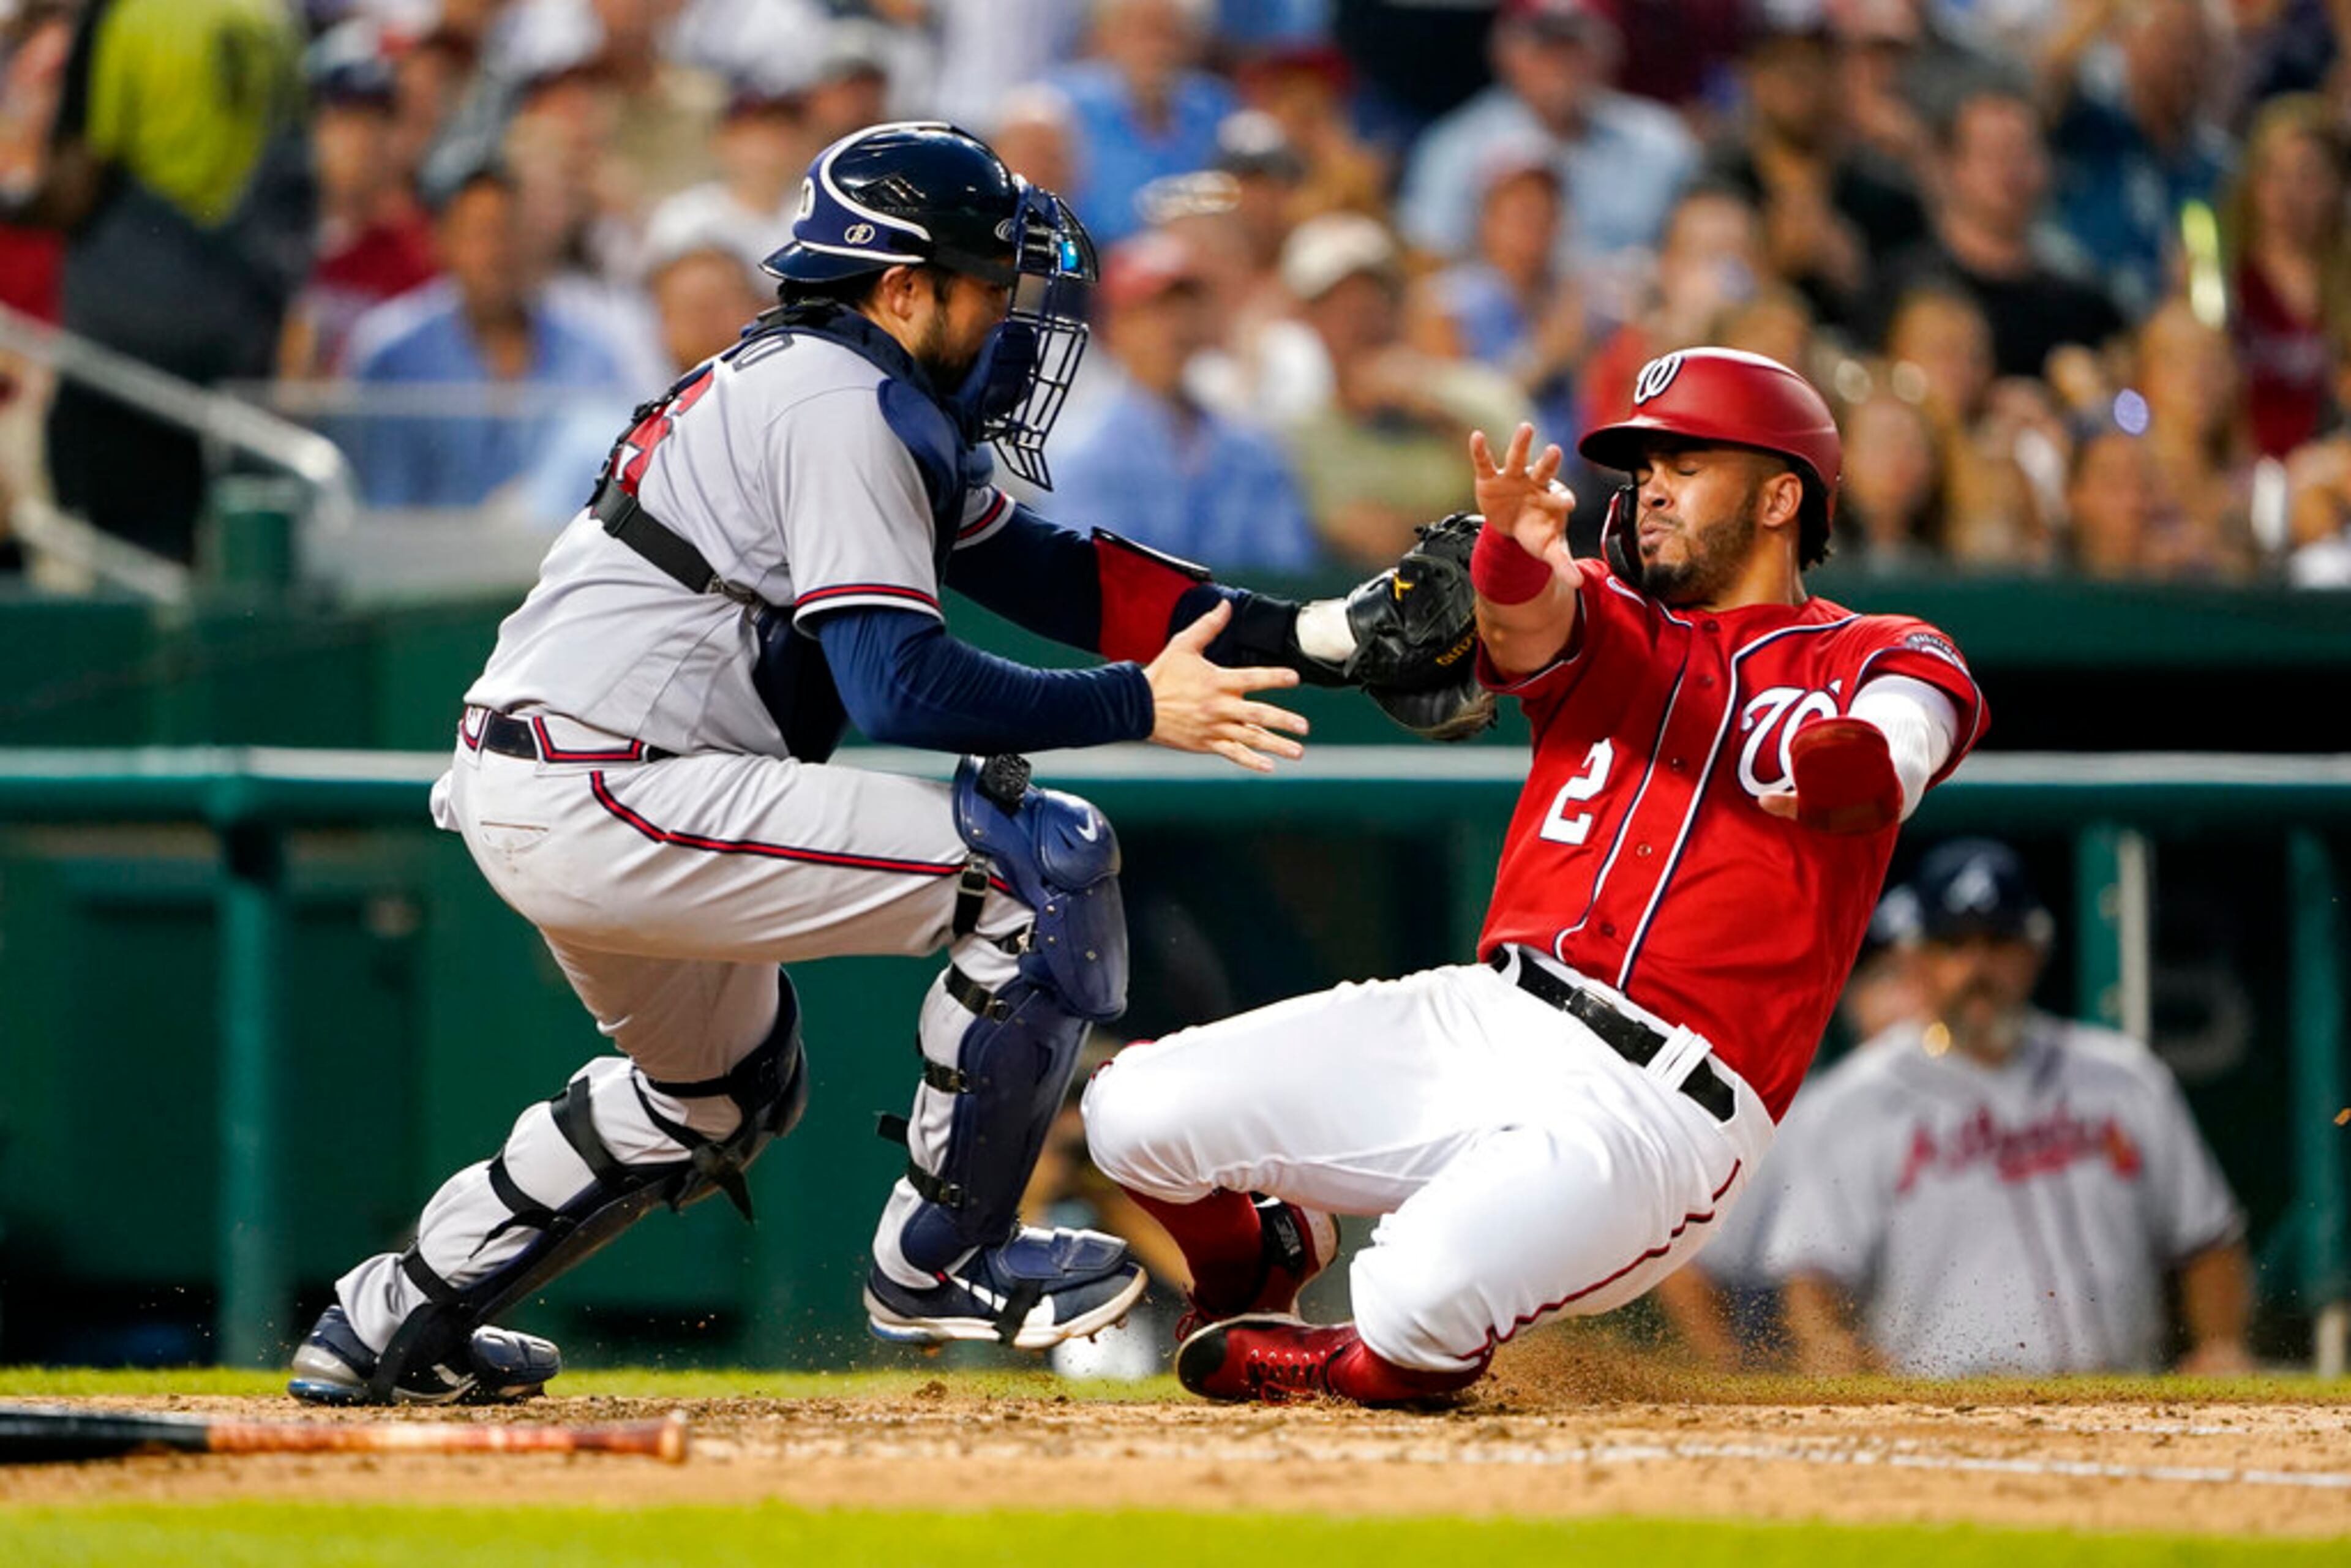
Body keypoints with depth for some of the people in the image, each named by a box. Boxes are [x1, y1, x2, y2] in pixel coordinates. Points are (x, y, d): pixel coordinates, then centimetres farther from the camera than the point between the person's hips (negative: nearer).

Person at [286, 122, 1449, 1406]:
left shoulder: (874, 404, 20)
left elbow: (1052, 575, 17)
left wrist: (1318, 636, 8)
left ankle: (401, 1317, 33)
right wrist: (1139, 707, -18)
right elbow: (904, 688, -21)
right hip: (607, 804, -11)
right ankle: (939, 1262, -3)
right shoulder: (839, 409, -13)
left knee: (725, 1088, 33)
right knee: (1044, 861, -13)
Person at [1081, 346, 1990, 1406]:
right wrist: (1515, 551, -33)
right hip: (1481, 1020, 5)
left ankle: (1334, 1363, 7)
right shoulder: (1610, 621, 17)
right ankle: (1257, 1260, 26)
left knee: (1423, 1301, -32)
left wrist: (1828, 772, -41)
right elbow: (1527, 621, -8)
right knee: (1135, 1111, -8)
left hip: (1653, 1108, -5)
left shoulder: (1877, 659, 8)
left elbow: (1874, 774, -16)